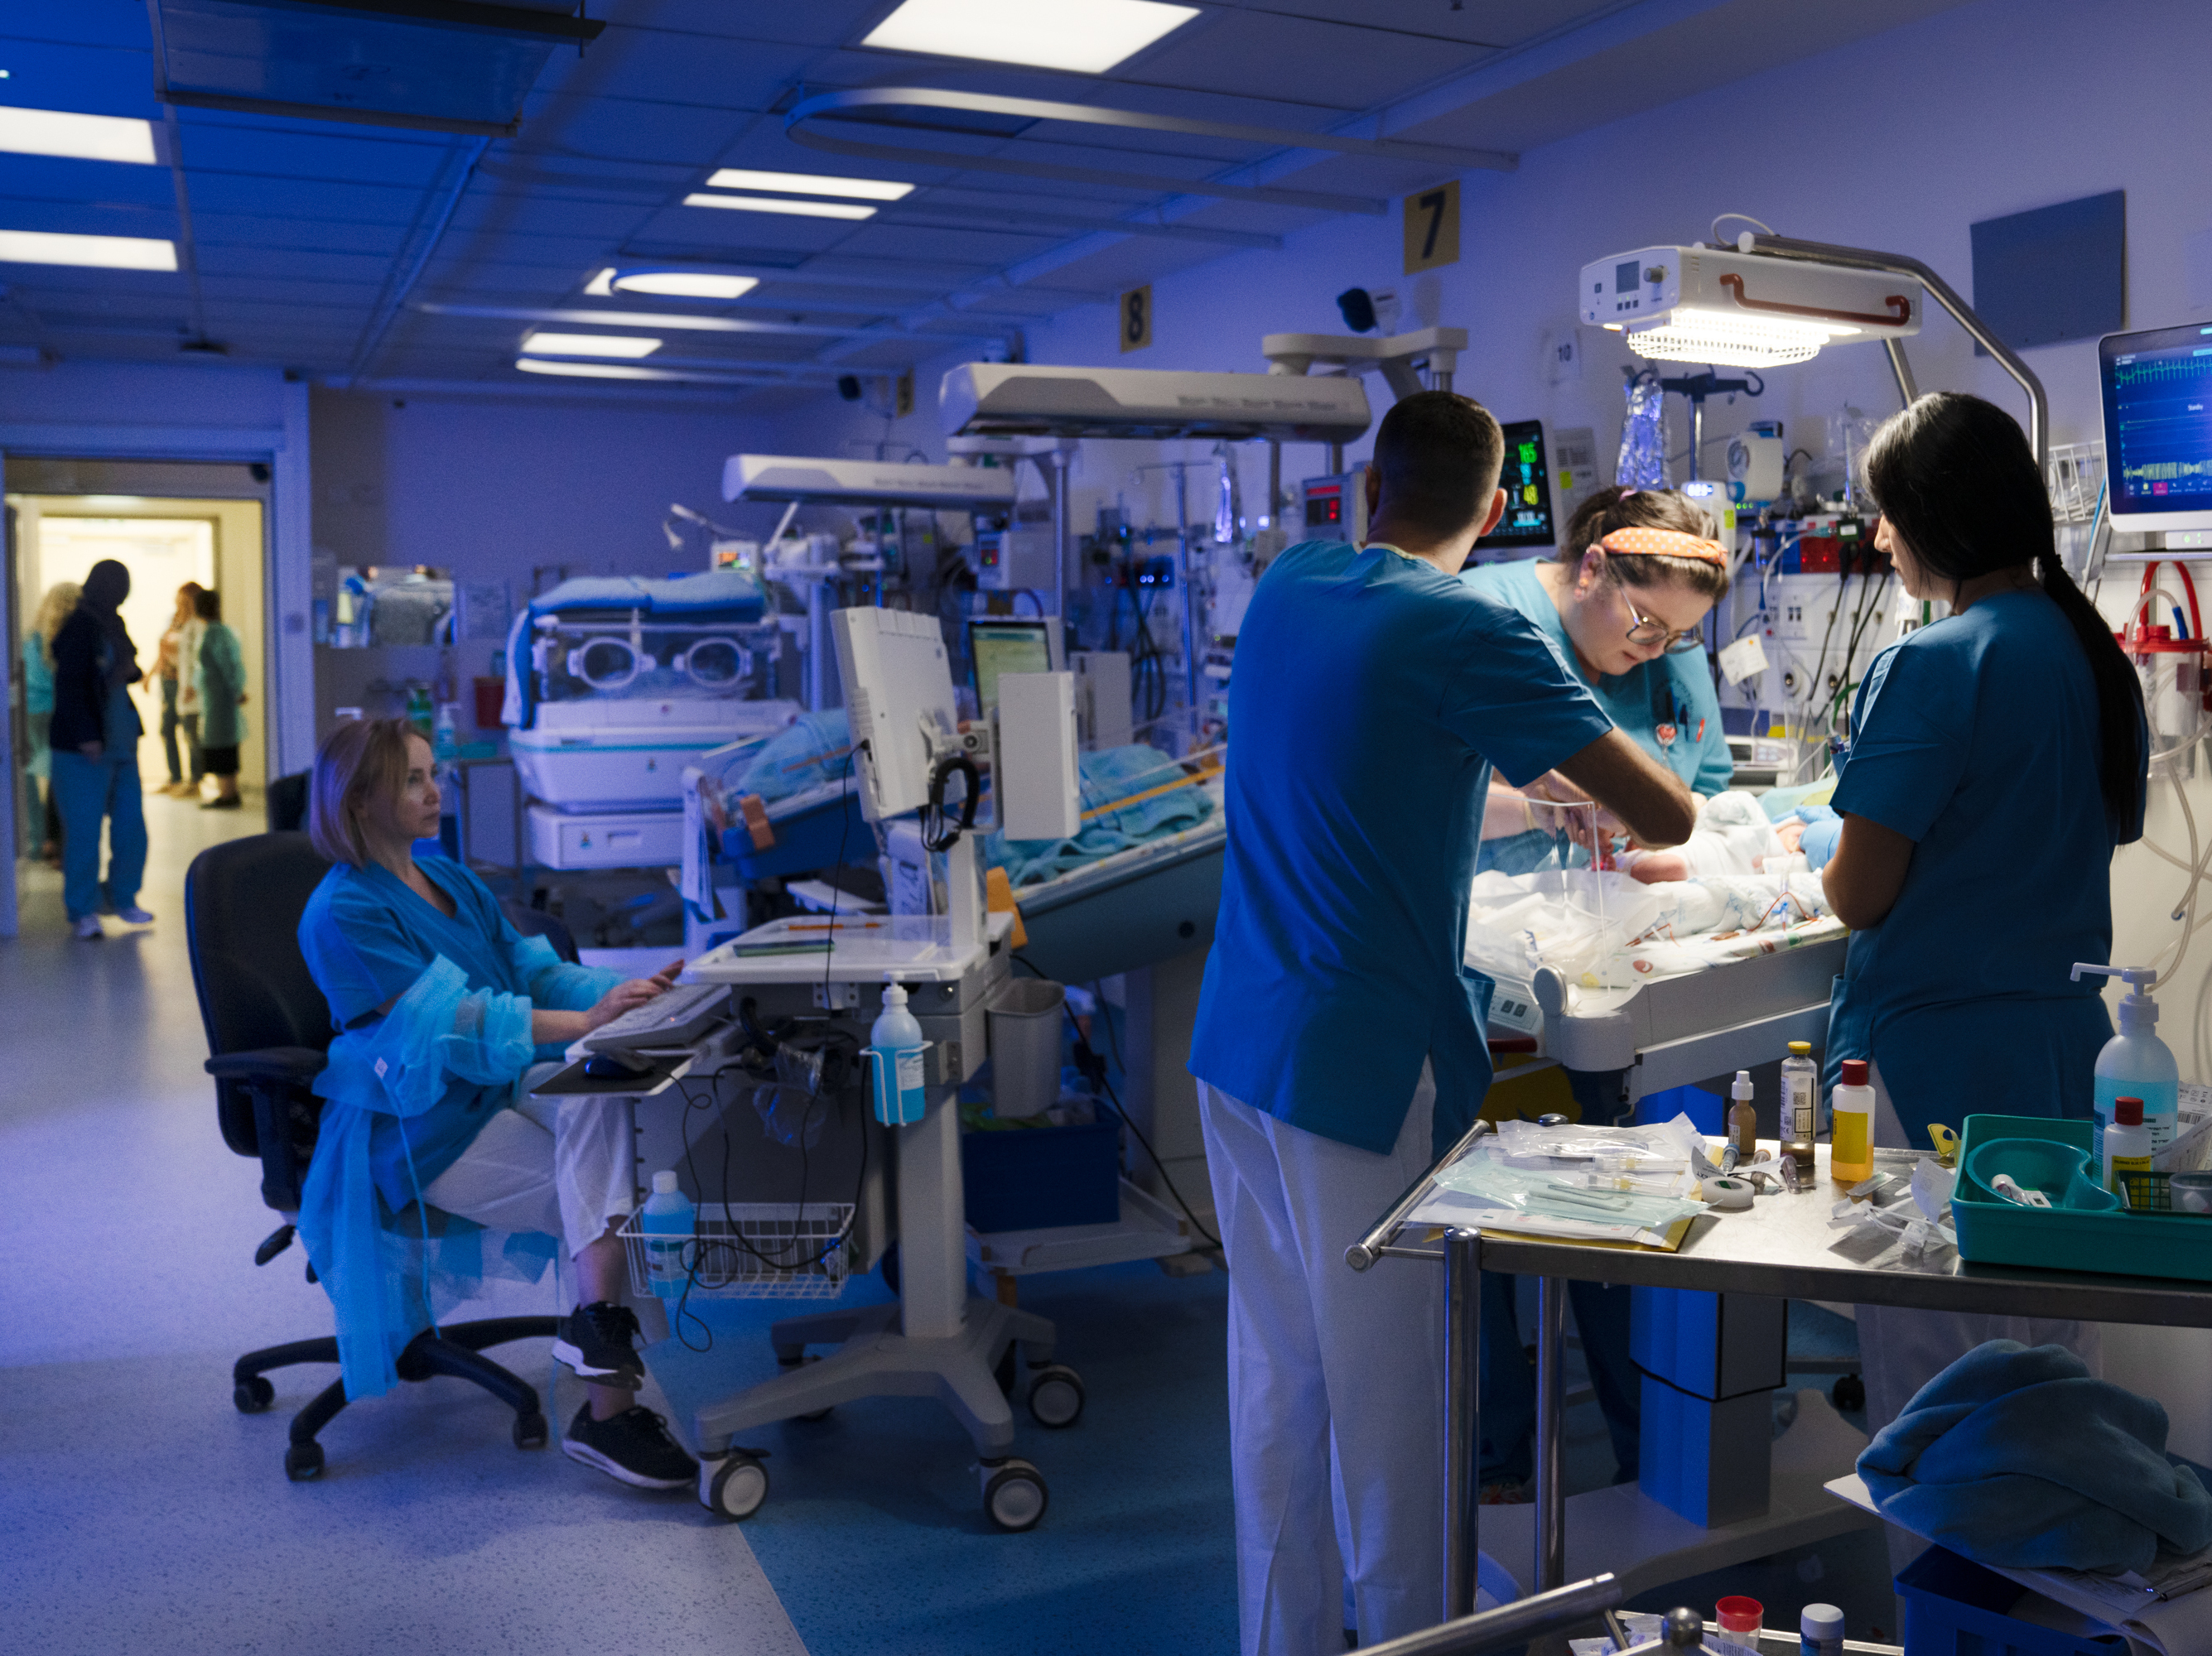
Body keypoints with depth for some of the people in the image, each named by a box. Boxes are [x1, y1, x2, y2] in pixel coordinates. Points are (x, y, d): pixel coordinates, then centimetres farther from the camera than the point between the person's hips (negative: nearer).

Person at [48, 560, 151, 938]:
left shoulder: (111, 624, 14)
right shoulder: (80, 627, -12)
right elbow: (69, 685, -16)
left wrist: (130, 671, 6)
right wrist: (85, 736, -20)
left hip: (121, 742, 8)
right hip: (86, 748, -8)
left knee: (130, 825, 11)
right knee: (84, 829, -1)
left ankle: (121, 897, 25)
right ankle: (82, 911, 8)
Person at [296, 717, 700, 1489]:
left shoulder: (449, 879, 15)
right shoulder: (344, 914, -13)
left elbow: (537, 971, 10)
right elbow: (453, 1021, -25)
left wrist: (633, 991, -10)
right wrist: (587, 1021, -36)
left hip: (499, 1087, 7)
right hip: (422, 1130, -7)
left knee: (598, 1090, -26)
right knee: (603, 1198, -22)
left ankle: (598, 1320, -29)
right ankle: (609, 1410, -19)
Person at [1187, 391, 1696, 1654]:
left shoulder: (1285, 588, 9)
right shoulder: (1469, 633, -13)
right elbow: (1669, 816, -11)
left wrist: (1531, 793, 31)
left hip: (1237, 1040, 7)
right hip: (1368, 1065, -7)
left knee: (1277, 1371, 16)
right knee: (1388, 1394, 5)